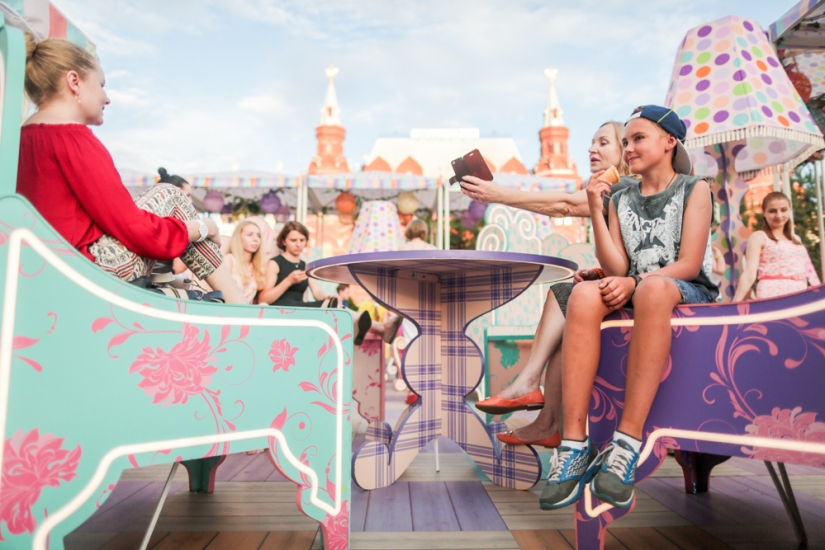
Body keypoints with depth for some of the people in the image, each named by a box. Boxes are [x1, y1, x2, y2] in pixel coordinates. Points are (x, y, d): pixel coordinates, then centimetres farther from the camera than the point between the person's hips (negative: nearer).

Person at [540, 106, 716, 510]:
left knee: (654, 287, -39)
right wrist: (595, 211, -2)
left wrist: (635, 282, -21)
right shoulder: (620, 201, 17)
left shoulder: (694, 188, 8)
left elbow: (689, 264, -5)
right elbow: (617, 269, 4)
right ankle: (575, 444, -37)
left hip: (690, 294, -3)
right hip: (634, 296, 3)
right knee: (584, 294, -32)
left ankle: (627, 443, -40)